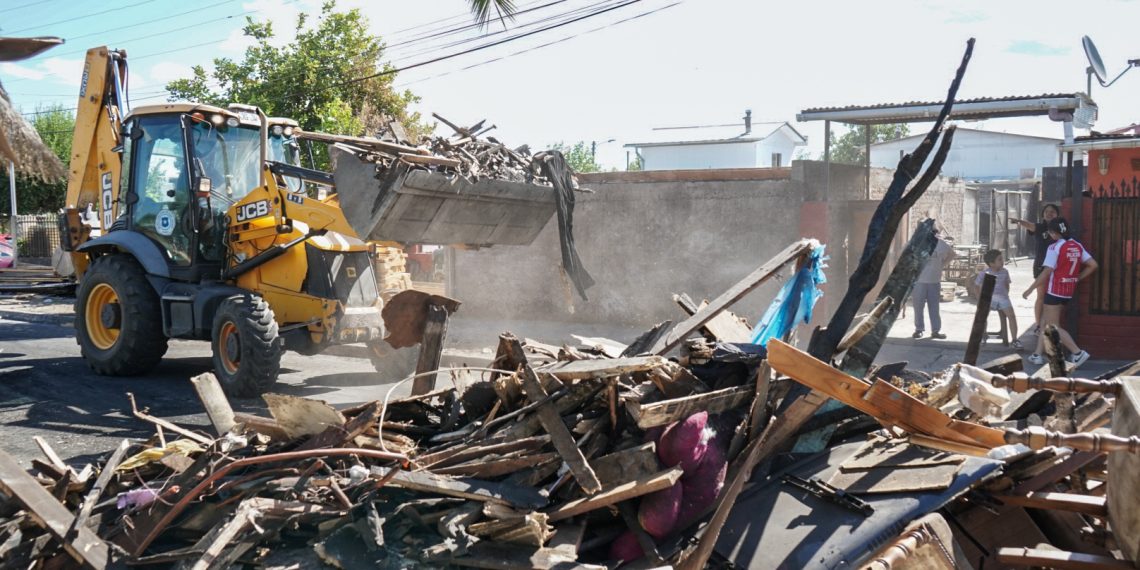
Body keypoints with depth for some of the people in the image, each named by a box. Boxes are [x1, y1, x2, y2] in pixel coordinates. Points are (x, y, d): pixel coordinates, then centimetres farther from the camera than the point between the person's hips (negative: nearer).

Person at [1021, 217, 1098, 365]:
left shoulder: (1055, 247, -15)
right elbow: (1093, 265, 5)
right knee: (1045, 321, 16)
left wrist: (1030, 290, -13)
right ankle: (1038, 354, 16)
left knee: (1054, 327, 0)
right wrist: (1077, 278, 12)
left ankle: (1077, 352, -6)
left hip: (1055, 291, -8)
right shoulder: (1077, 246, 6)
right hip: (1069, 291, 8)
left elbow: (1046, 272, -19)